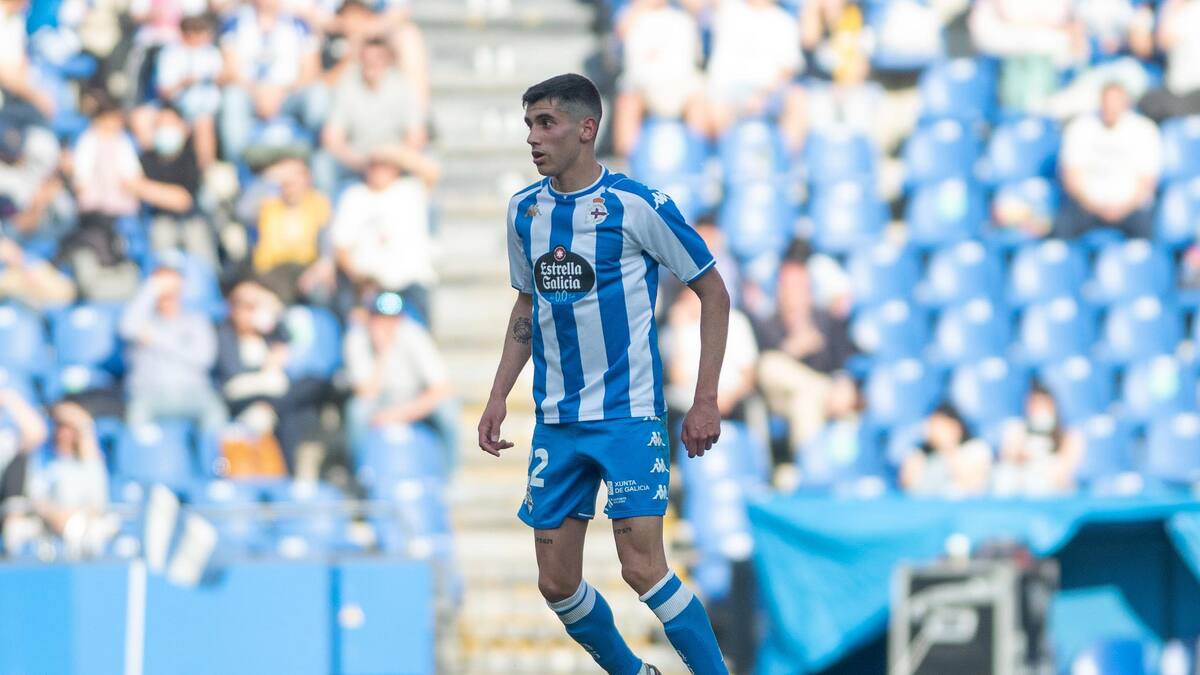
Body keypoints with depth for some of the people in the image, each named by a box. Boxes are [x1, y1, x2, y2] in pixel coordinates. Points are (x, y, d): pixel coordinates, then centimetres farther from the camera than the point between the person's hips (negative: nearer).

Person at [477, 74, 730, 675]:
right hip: (557, 421, 5)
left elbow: (713, 292, -2)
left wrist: (706, 400, -7)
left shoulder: (639, 206, -9)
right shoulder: (523, 210, 6)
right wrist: (499, 395, 12)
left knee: (643, 568, -17)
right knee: (557, 583, 4)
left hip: (630, 414, -5)